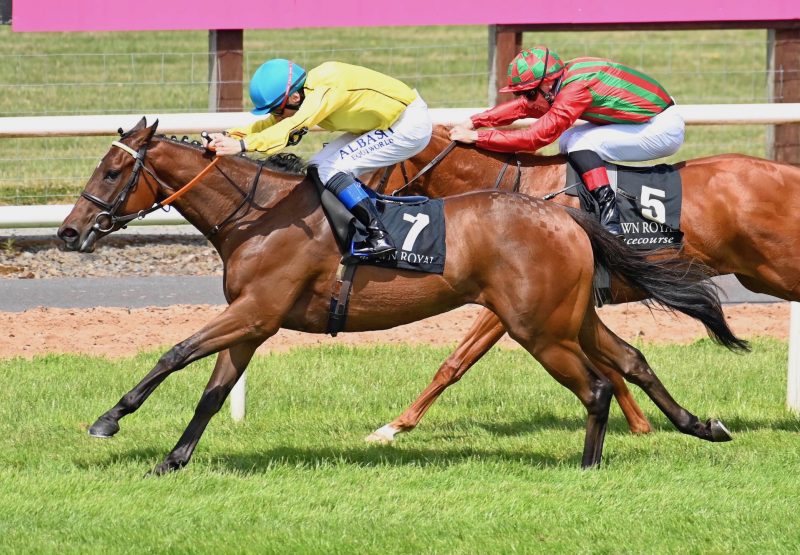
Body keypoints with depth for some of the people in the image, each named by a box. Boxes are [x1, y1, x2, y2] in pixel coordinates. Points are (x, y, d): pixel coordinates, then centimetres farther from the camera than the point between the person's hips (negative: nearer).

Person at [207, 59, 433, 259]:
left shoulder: (325, 92, -28)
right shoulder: (310, 93, 0)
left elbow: (291, 127, -40)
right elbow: (272, 125, 6)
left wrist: (242, 145, -47)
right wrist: (229, 136, -7)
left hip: (410, 125, -10)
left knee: (330, 169, -17)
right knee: (318, 167, 4)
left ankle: (378, 236, -19)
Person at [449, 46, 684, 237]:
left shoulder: (577, 89, -26)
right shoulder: (563, 78, 0)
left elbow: (536, 137, -27)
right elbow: (522, 107, 12)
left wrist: (476, 137, -23)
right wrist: (473, 122, 2)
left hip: (664, 129, -9)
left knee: (579, 143, -18)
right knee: (568, 141, 6)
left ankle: (609, 216, -24)